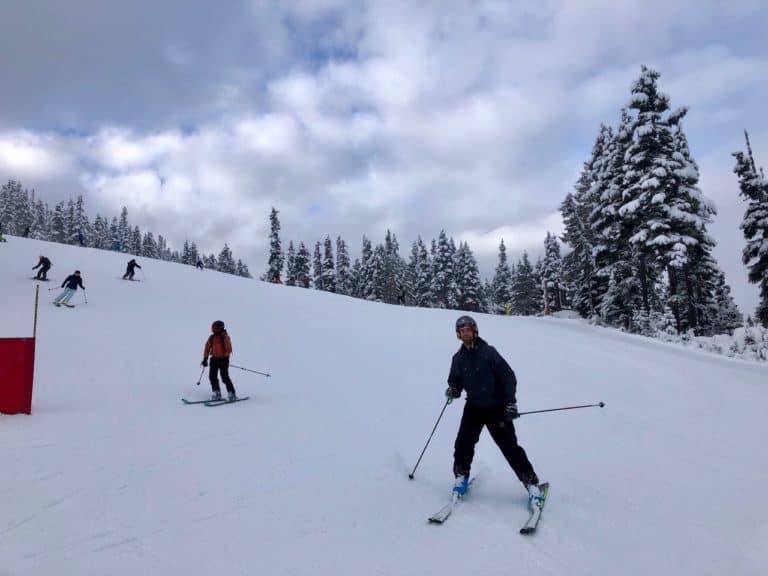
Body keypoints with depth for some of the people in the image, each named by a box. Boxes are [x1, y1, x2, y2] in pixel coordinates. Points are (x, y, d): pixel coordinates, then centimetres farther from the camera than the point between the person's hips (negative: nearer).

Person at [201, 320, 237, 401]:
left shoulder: (225, 337, -8)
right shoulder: (211, 338, 8)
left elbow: (229, 349, -11)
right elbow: (207, 348, 13)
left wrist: (225, 358, -18)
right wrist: (205, 359, 7)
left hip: (223, 359, -6)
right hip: (214, 359, 6)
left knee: (225, 377, -9)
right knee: (212, 376, 3)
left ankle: (232, 394, -1)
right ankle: (217, 394, 15)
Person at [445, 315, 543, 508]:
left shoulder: (489, 352, -12)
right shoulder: (458, 358, 1)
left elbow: (509, 377, -10)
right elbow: (455, 380, 14)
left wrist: (511, 403, -14)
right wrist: (453, 390, -9)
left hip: (496, 408, -3)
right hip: (474, 407, 4)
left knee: (510, 447, -3)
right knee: (463, 444, -7)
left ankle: (531, 483, 10)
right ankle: (461, 477, 15)